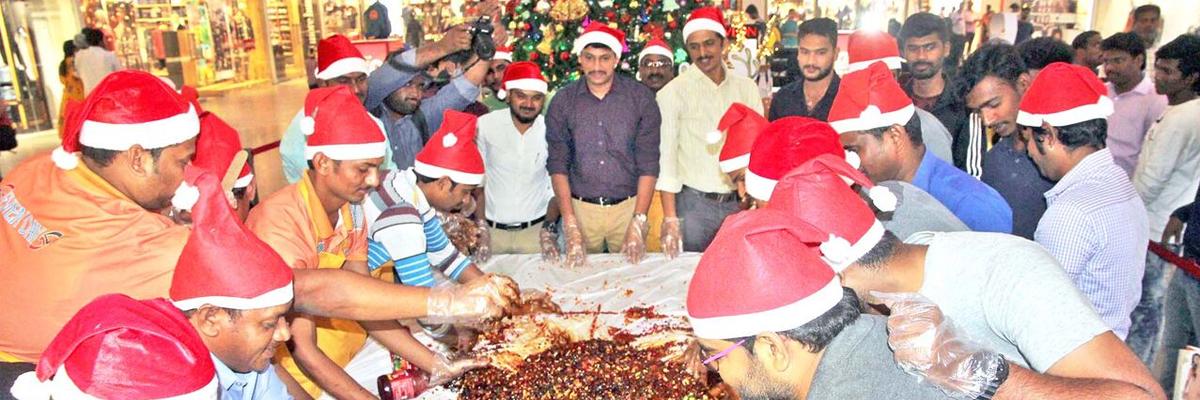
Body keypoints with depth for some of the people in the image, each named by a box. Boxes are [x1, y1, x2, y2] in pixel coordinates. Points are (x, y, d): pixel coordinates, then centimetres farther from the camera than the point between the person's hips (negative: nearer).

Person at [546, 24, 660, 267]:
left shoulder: (641, 98, -3)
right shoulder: (563, 102, 0)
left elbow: (648, 164, -4)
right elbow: (557, 165, -1)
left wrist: (638, 223, -9)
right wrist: (570, 226, -8)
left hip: (629, 207, -1)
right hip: (580, 208, 1)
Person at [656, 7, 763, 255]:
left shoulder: (746, 88, 6)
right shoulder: (673, 92, -5)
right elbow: (665, 157, -7)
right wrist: (670, 218, -12)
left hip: (740, 203, 3)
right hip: (693, 204, -3)